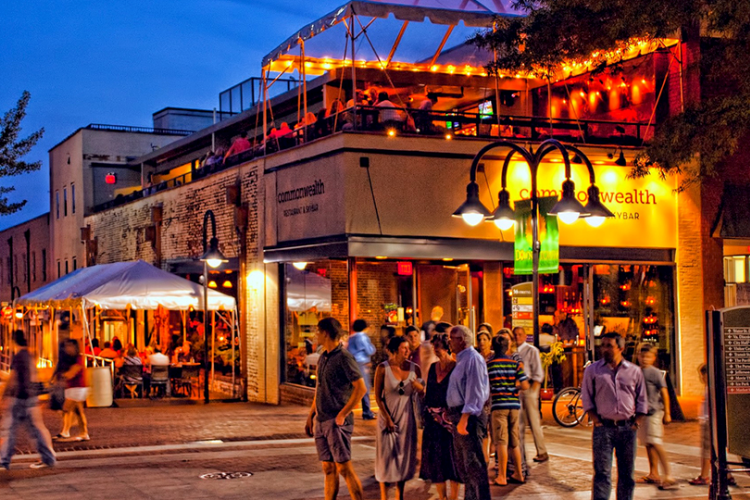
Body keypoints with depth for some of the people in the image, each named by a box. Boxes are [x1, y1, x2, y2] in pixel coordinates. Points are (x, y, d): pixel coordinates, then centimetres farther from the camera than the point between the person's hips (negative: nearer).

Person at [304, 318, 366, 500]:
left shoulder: (344, 357, -12)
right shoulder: (323, 358, 14)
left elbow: (361, 388, -16)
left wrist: (343, 414, -16)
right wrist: (310, 416, 18)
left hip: (337, 421, -8)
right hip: (321, 421, 8)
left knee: (344, 468, -7)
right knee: (328, 469, 10)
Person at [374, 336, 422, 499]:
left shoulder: (414, 368, -1)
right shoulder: (383, 368, -9)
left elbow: (422, 393, 8)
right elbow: (377, 396, -6)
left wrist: (418, 386, -15)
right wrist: (387, 418, -11)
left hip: (406, 417, 3)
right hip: (387, 416, -3)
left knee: (404, 455, 8)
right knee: (386, 455, -1)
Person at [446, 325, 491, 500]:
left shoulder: (473, 359, -15)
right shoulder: (461, 359, 17)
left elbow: (474, 391, -22)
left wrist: (464, 418, -26)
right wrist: (450, 411, 19)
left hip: (469, 416, -11)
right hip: (459, 416, 11)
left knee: (473, 463, -10)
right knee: (462, 464, 19)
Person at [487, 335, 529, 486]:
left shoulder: (489, 365, -2)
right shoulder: (515, 364, 3)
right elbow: (525, 386, -2)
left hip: (499, 405, -3)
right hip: (514, 404, 3)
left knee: (501, 442, -1)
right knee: (514, 441, 14)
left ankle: (502, 477, -1)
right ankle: (518, 474, 20)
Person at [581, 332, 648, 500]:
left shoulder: (634, 371, 8)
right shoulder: (593, 370, 4)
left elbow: (642, 399, 11)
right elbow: (587, 398, 4)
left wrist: (637, 421, 1)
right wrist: (595, 419, -6)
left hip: (628, 428, 2)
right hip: (604, 427, -2)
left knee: (627, 472, 8)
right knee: (602, 473, -6)